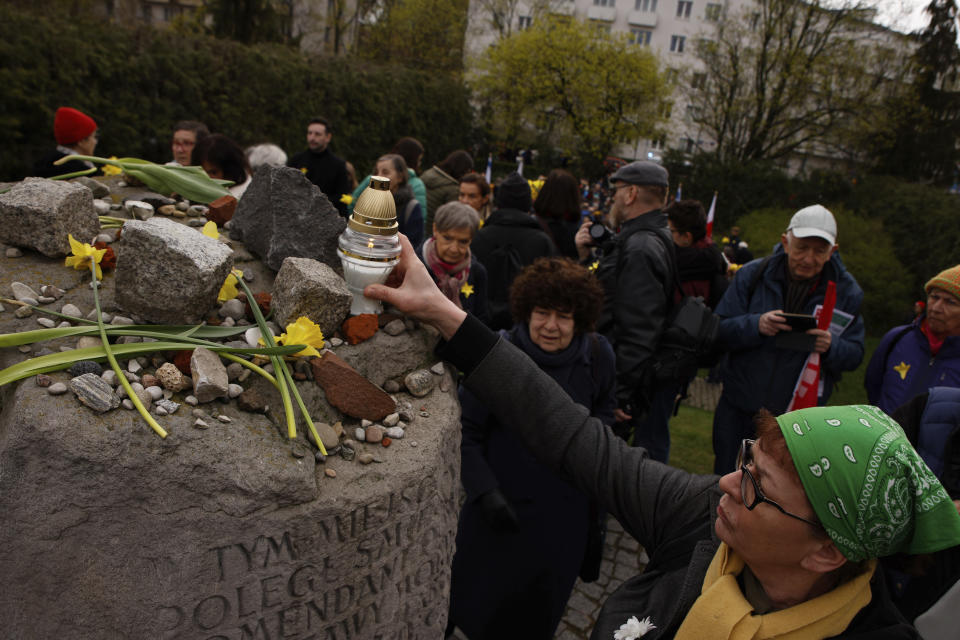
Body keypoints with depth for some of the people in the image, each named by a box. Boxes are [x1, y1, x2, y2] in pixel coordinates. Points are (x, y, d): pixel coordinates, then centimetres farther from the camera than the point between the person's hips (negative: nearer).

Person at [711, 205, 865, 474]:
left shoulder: (846, 290, -1)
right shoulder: (753, 274, -5)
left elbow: (855, 354, 1)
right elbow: (718, 331, -7)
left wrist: (831, 347, -22)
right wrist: (756, 325, -27)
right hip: (739, 410, 0)